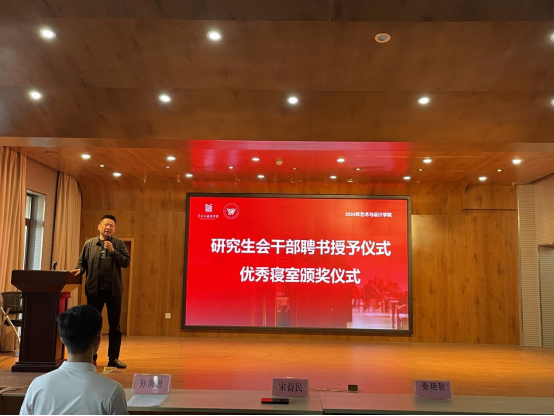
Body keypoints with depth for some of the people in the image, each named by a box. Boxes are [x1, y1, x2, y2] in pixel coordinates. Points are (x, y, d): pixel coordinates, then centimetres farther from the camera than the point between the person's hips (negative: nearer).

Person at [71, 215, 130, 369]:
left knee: (115, 325, 5)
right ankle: (91, 357, 19)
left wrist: (113, 251, -13)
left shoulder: (119, 244, 6)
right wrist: (79, 270, -10)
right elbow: (82, 262, 11)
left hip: (114, 290, 0)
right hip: (95, 290, 0)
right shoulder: (89, 244, 7)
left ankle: (113, 358, 14)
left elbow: (126, 262, -2)